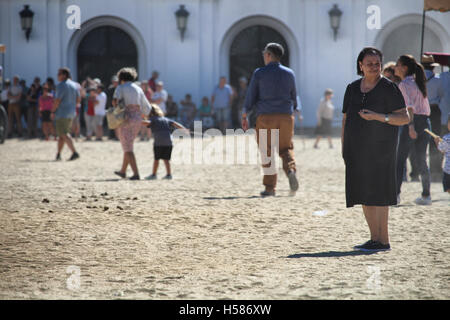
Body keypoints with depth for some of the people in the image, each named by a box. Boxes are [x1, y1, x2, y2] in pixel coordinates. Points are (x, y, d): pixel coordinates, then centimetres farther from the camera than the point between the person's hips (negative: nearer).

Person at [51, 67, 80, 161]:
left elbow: (57, 100, -19)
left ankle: (74, 153, -20)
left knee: (64, 134, -9)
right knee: (61, 134, 15)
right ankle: (58, 154, 17)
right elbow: (78, 99, 14)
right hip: (71, 112, 9)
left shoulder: (61, 85, -15)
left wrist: (53, 112, -9)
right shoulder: (74, 85, 10)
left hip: (62, 113, -9)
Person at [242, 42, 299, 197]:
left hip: (265, 116, -2)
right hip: (286, 116, 2)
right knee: (286, 148, 12)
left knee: (267, 152, 4)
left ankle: (270, 187, 2)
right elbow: (294, 97, 13)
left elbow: (250, 96, 0)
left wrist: (244, 116, 8)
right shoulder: (289, 73, 7)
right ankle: (291, 170, -18)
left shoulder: (259, 73, -1)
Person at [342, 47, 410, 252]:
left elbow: (405, 118, -9)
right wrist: (344, 150, 10)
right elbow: (345, 120, 15)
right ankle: (374, 238, 15)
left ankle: (383, 241, -4)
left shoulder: (388, 88, -5)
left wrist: (378, 116, -22)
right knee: (364, 194, 7)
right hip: (357, 149, 6)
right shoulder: (352, 89, 11)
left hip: (379, 149, -6)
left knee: (377, 193, -8)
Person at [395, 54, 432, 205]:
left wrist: (411, 126, -28)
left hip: (411, 121, -7)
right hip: (425, 122, 7)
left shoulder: (404, 84, -7)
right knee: (421, 160, 10)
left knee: (400, 159, -3)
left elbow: (409, 106, -20)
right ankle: (426, 195, 10)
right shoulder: (418, 83, 17)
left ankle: (396, 193, -8)